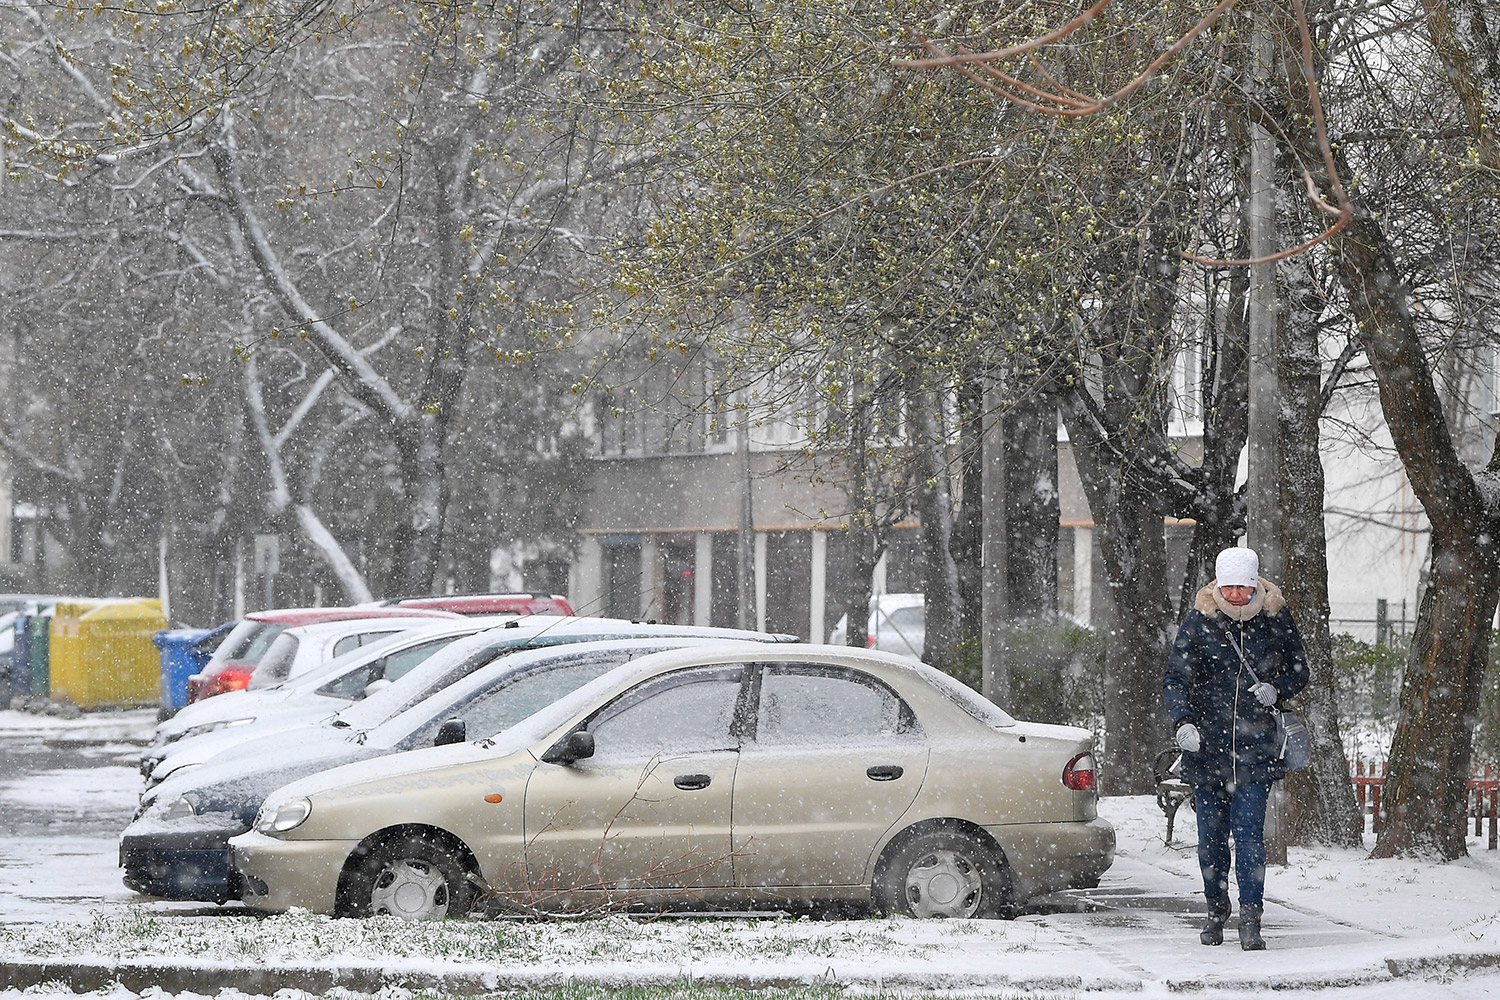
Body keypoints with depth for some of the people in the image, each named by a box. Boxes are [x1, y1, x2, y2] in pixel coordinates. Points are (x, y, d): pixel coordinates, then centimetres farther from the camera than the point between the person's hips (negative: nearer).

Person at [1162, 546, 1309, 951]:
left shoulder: (1276, 619, 0)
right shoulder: (1199, 621, -2)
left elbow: (1299, 671, 12)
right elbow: (1175, 679, -3)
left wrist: (1276, 689, -10)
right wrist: (1182, 722, -20)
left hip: (1255, 747, -1)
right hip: (1206, 745, 1)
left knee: (1249, 834, -10)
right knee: (1211, 835, 9)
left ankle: (1250, 918, -7)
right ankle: (1216, 909, 28)